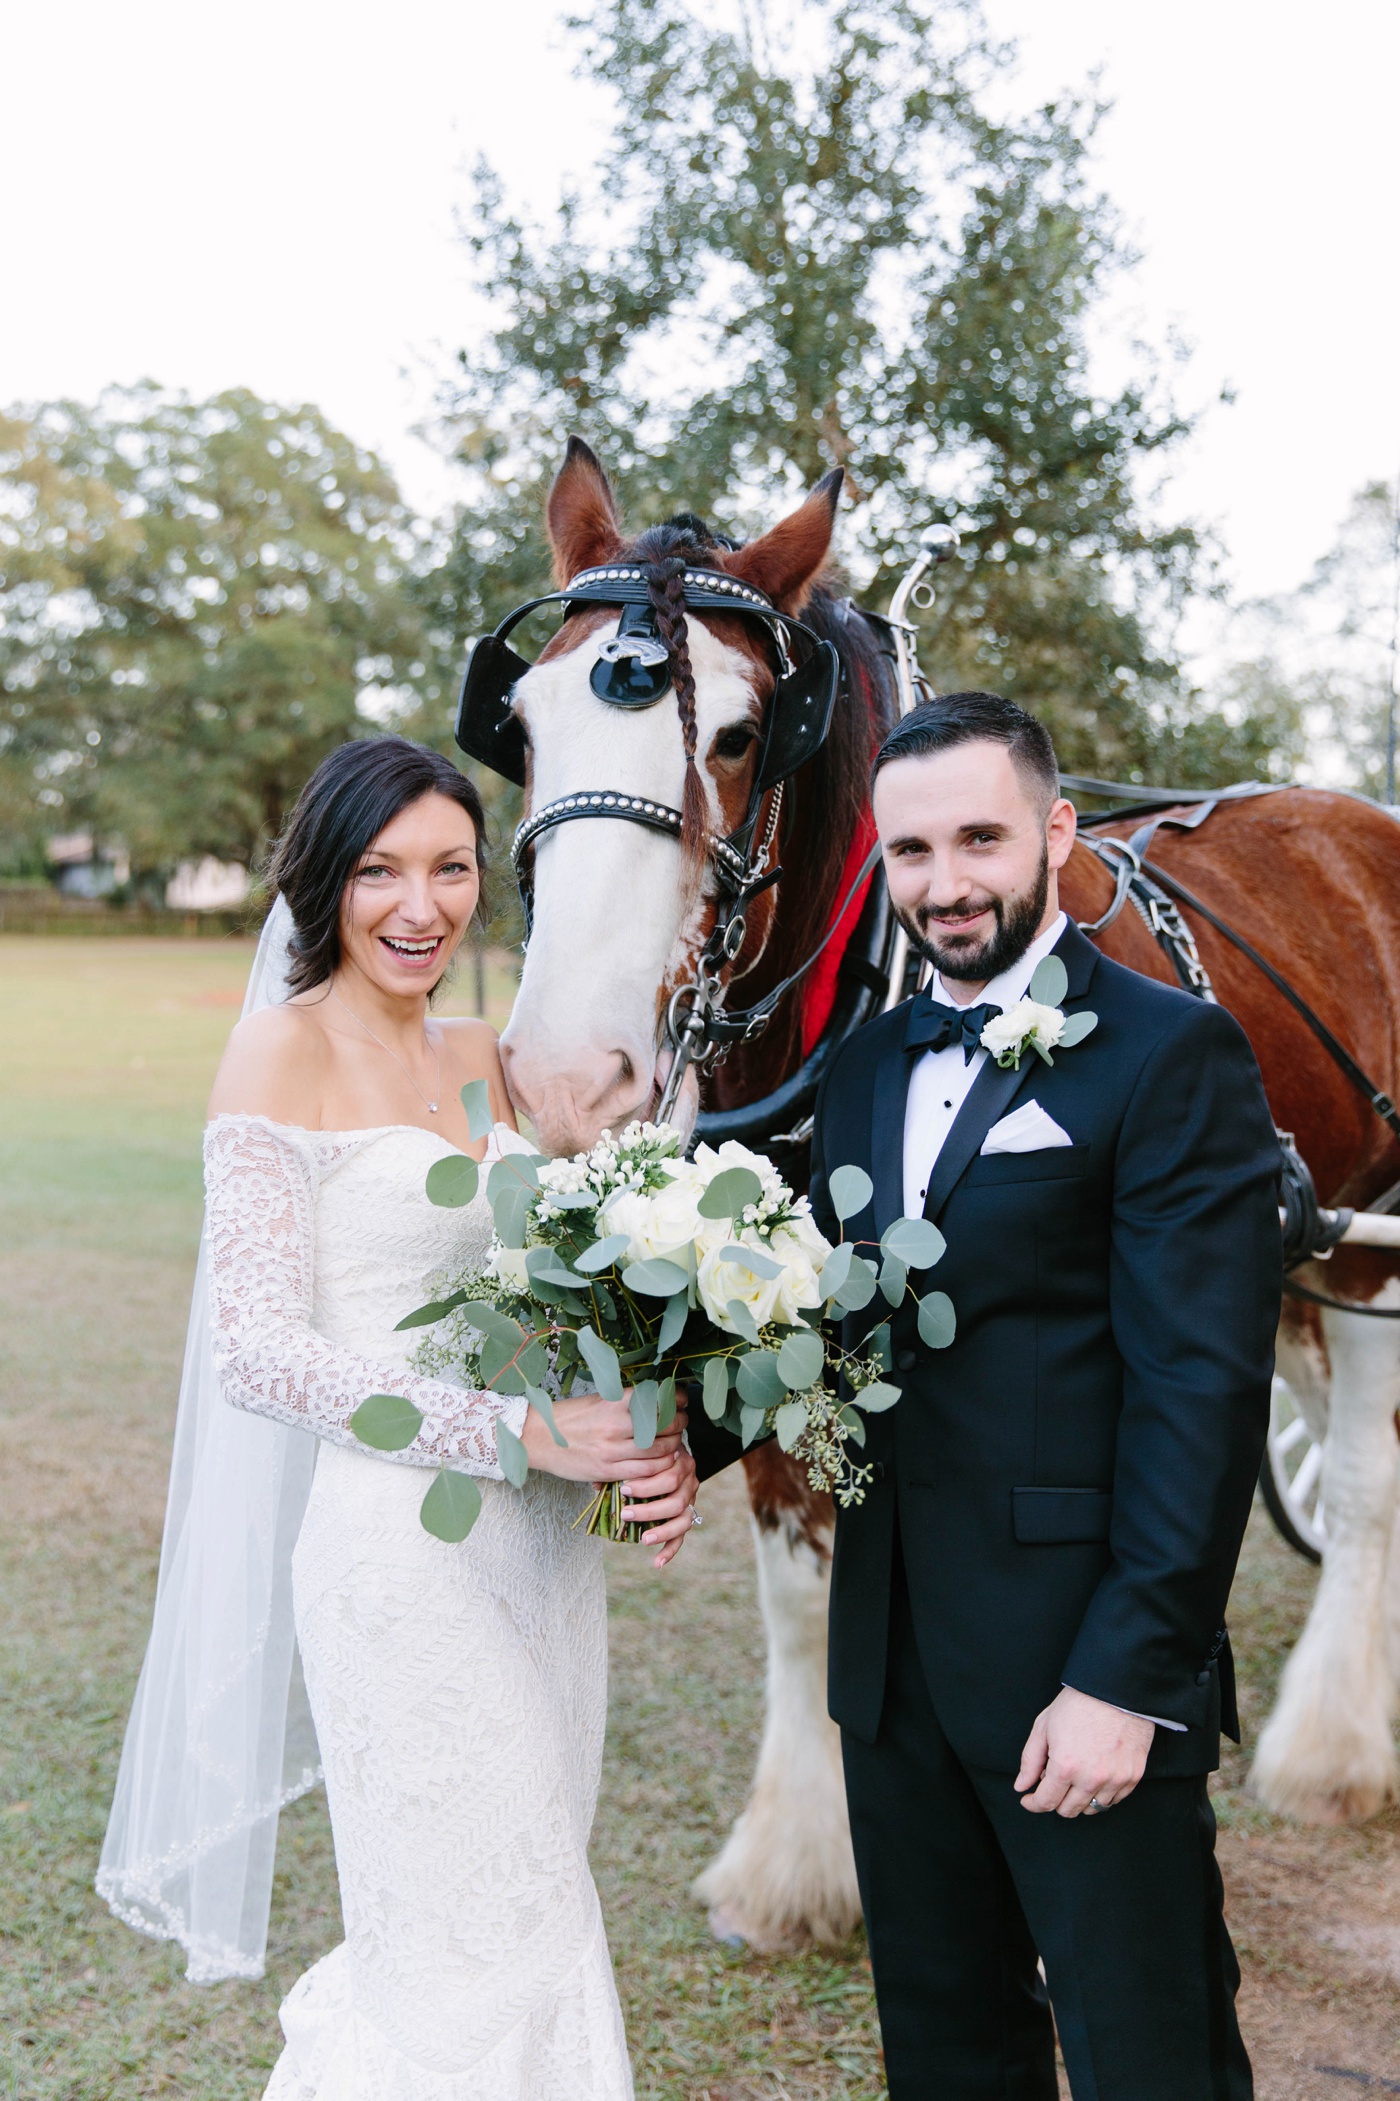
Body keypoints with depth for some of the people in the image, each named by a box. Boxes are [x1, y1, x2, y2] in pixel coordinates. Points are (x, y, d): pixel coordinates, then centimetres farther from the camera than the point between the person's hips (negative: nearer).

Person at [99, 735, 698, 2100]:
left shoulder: (479, 1057, 11)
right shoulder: (282, 1055, -10)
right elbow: (260, 1355, -16)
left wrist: (650, 1445, -5)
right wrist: (519, 1430, -23)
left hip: (546, 1539, 7)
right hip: (405, 1542, -7)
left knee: (527, 1913, 19)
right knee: (489, 1955, 4)